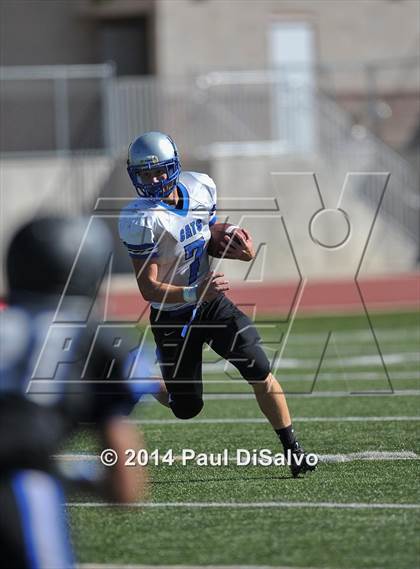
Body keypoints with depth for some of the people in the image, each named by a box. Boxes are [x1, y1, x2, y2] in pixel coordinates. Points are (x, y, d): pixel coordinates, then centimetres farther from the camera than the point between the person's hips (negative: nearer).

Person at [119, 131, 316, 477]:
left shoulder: (200, 189, -6)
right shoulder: (141, 220, -24)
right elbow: (149, 288, -24)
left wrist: (242, 251, -9)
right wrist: (193, 294, -41)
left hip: (212, 303, 4)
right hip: (171, 316, -4)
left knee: (259, 369, -12)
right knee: (187, 409, 5)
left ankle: (293, 450, -2)